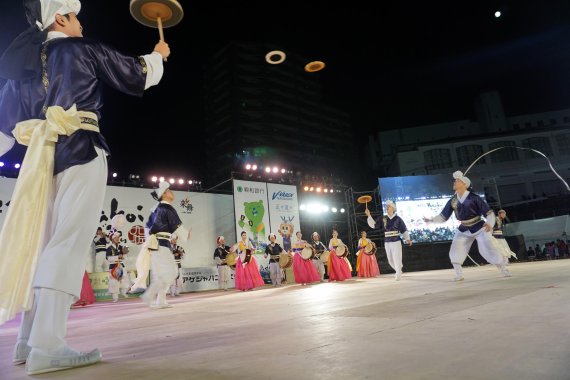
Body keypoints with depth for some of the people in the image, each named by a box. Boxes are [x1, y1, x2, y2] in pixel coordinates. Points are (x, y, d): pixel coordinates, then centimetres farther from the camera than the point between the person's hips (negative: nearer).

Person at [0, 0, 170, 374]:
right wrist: (158, 56, 34)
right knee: (69, 241, -13)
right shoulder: (84, 49, 6)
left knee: (45, 242, 10)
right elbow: (138, 77, 15)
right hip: (79, 151, -7)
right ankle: (47, 346, -17)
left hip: (42, 156, 7)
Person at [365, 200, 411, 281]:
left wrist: (407, 239, -10)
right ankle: (399, 269, 38)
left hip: (396, 242, -4)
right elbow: (373, 225, -2)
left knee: (397, 259, -3)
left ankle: (398, 275, 13)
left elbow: (404, 230, 0)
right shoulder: (382, 219, 3)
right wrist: (369, 215, -12)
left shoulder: (398, 219, -4)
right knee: (390, 261, 12)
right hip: (387, 243, 4)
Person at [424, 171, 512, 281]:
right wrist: (431, 219, -15)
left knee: (488, 249, -11)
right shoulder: (452, 201, -7)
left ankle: (504, 269, 15)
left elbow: (489, 212, -18)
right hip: (463, 230, 4)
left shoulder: (474, 198, -20)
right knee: (455, 252, -8)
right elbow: (443, 217, -1)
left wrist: (489, 224, -35)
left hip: (479, 228, -4)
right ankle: (459, 275, 6)